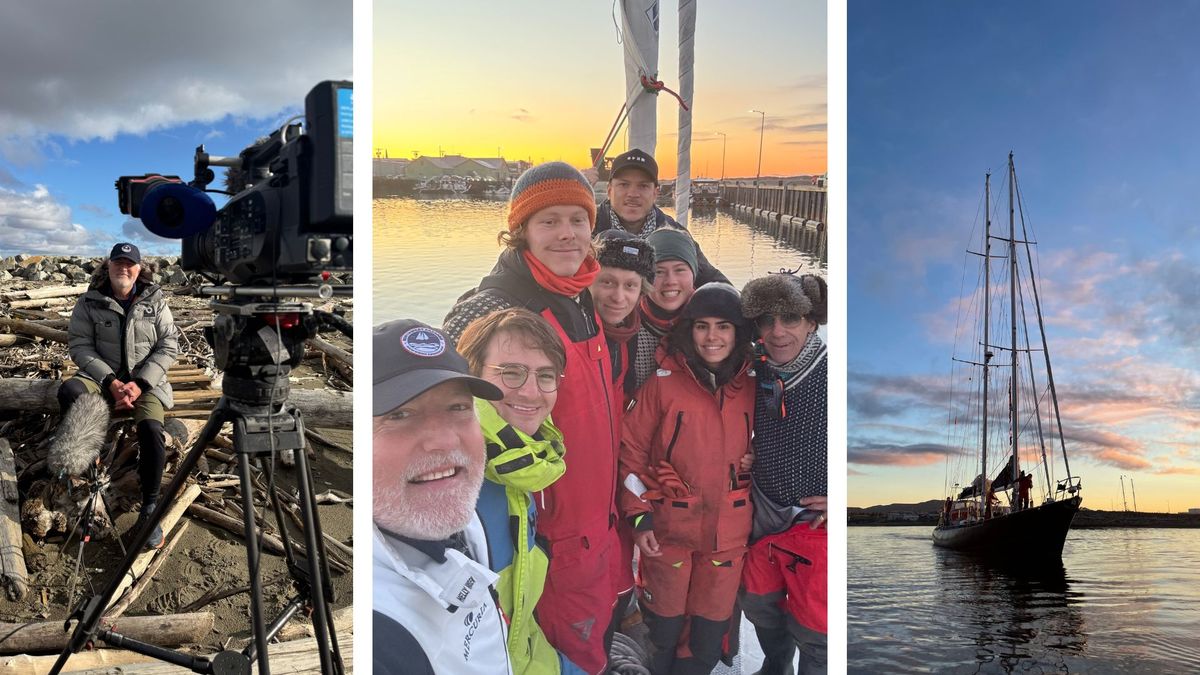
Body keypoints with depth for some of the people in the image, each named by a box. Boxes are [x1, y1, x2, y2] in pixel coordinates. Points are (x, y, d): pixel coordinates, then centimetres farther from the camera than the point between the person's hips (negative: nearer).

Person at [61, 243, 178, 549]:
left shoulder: (155, 302, 3)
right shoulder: (89, 302, 2)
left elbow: (168, 346, -1)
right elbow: (80, 345, -3)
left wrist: (140, 383, -14)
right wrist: (110, 381, -17)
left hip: (146, 380, -1)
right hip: (103, 376, 1)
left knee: (152, 429, -28)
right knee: (69, 391, -33)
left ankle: (149, 510, -18)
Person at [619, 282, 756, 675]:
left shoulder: (751, 390, 4)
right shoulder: (663, 383, -8)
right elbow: (632, 450, -6)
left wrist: (754, 463, -1)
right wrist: (640, 517, -8)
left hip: (728, 534, 3)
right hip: (668, 528, -3)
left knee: (710, 632, 13)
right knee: (664, 627, 12)